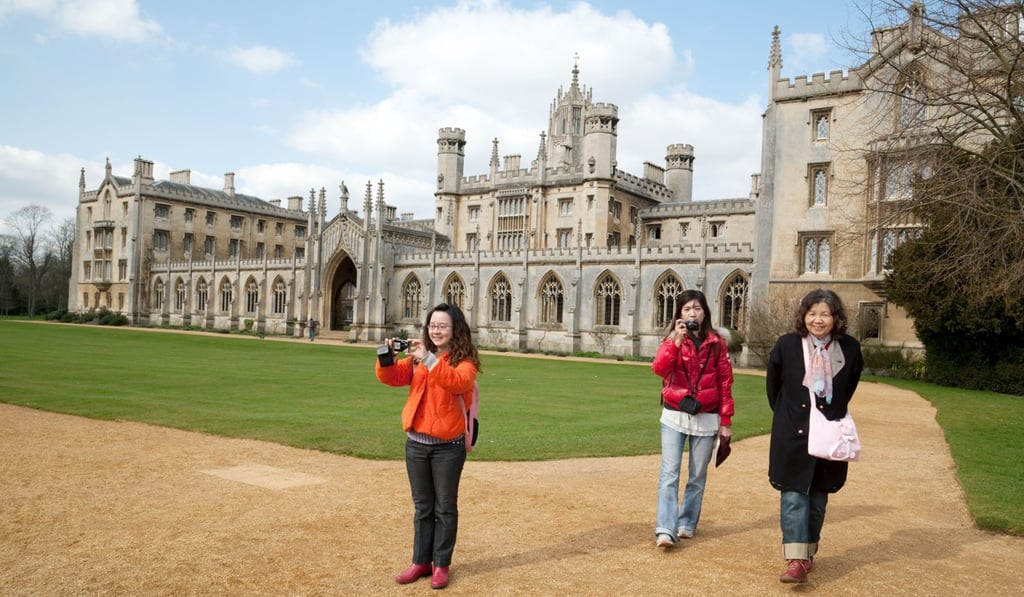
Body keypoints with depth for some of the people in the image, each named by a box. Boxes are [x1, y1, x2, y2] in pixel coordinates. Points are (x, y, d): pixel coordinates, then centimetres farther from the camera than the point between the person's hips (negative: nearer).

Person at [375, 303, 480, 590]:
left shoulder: (465, 360, -7)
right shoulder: (417, 357, 7)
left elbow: (457, 382, -27)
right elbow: (391, 377, -3)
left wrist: (429, 360, -35)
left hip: (448, 446, -4)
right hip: (416, 443, 4)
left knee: (445, 508, 8)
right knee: (423, 507, 15)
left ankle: (441, 565, 20)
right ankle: (421, 562, 26)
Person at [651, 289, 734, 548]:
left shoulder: (716, 343, 3)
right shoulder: (673, 340, 3)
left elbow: (725, 382, 4)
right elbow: (659, 368, -15)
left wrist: (726, 420, 2)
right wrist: (676, 340, -25)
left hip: (706, 418, 1)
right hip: (674, 416, -1)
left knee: (698, 475, 8)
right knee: (669, 473, -9)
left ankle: (687, 523, 22)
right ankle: (666, 529, -10)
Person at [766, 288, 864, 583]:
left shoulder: (850, 348, -4)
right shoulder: (787, 345, -8)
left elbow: (849, 387, 13)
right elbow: (773, 385, 6)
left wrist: (833, 415, 14)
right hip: (792, 433, -2)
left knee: (817, 498, 11)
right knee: (793, 495, -7)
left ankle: (808, 552, 26)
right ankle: (796, 560, -7)